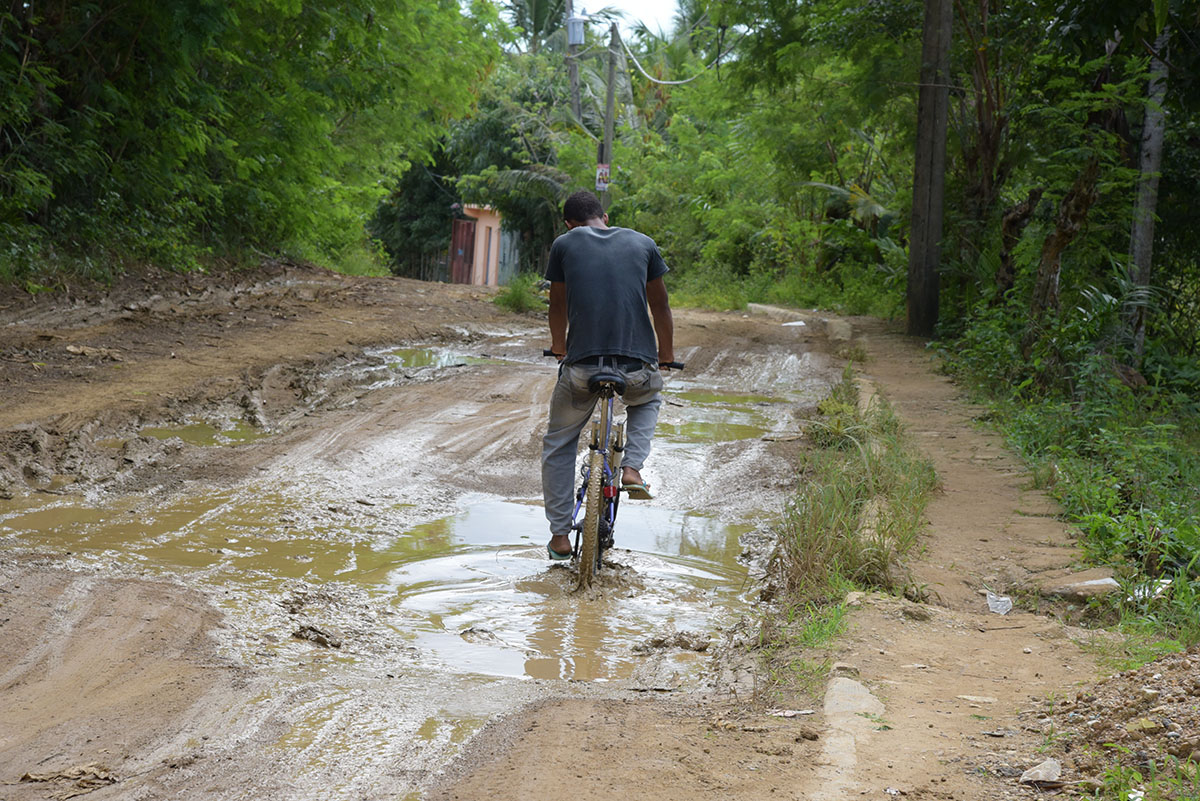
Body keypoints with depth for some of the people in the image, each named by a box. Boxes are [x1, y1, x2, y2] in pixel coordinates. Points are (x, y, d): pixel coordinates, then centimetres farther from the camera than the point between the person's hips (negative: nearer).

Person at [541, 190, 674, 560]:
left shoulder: (564, 244, 9)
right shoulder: (643, 243, 12)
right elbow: (660, 305, 20)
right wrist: (666, 353, 36)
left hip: (581, 367, -1)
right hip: (638, 368, 1)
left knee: (558, 446, 22)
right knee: (648, 400, 37)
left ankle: (560, 536, 19)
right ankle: (633, 467, 15)